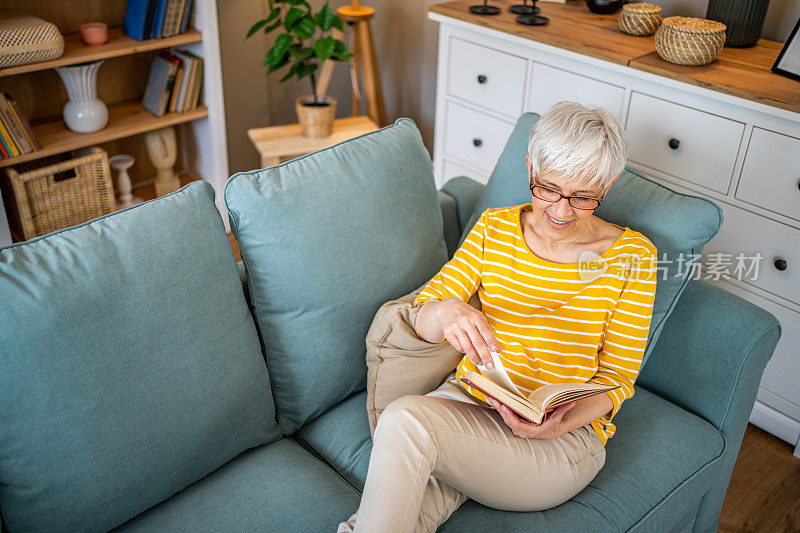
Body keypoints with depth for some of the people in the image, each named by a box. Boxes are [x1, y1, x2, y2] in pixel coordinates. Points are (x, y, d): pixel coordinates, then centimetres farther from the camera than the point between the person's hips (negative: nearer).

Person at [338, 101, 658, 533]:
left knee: (404, 419, -28)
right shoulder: (496, 228, 4)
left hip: (563, 437, -2)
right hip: (465, 399, 3)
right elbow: (423, 318, -1)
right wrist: (446, 311, -27)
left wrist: (559, 424, -21)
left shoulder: (631, 256, -4)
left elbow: (617, 379, -1)